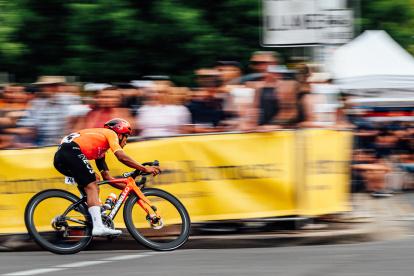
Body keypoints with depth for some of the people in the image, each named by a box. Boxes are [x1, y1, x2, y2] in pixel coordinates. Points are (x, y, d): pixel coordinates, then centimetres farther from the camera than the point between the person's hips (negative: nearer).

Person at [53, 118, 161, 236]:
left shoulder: (100, 150, 34)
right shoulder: (110, 134, 11)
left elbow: (107, 176, 33)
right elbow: (122, 157, -5)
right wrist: (145, 169, -1)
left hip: (60, 157, 9)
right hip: (71, 151, -9)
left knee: (94, 179, 21)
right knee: (91, 185, -12)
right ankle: (98, 226, -25)